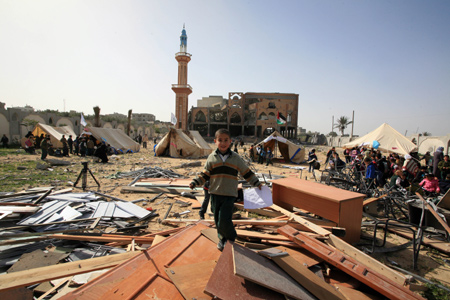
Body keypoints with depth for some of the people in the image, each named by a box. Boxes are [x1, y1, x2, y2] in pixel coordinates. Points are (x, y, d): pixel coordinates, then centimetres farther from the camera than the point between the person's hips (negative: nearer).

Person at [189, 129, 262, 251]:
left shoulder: (236, 158, 2)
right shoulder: (212, 157, 3)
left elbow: (247, 173, 11)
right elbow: (205, 175, 8)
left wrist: (257, 183, 12)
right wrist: (194, 182, -4)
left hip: (230, 194, -2)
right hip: (215, 193, 3)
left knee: (224, 220, -10)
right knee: (217, 219, 13)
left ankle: (231, 238, 18)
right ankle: (222, 238, 37)